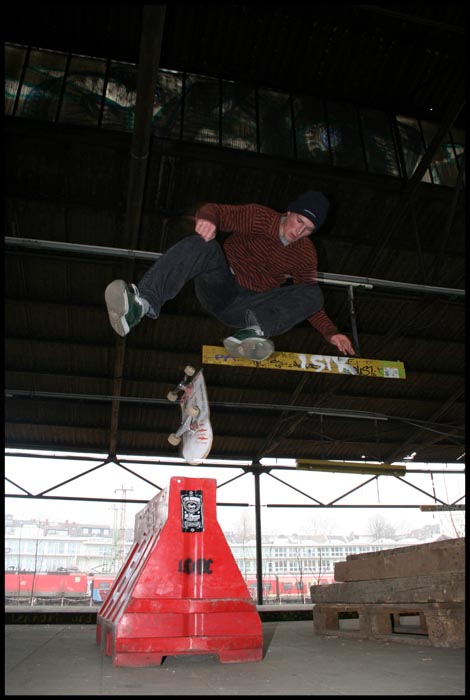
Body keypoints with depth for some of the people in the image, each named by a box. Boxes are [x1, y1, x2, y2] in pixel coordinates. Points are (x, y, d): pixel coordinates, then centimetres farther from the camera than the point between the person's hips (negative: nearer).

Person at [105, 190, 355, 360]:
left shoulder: (306, 255, 8)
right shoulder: (259, 218, -1)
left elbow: (308, 301, 15)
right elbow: (217, 211, -8)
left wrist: (330, 332, 4)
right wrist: (207, 218, -33)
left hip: (247, 307, 2)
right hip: (217, 289, -2)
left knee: (313, 295, -20)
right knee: (200, 244, -32)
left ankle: (252, 332, -46)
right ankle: (141, 303, -53)